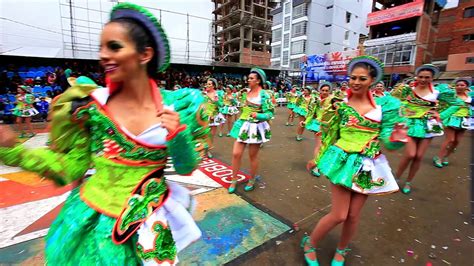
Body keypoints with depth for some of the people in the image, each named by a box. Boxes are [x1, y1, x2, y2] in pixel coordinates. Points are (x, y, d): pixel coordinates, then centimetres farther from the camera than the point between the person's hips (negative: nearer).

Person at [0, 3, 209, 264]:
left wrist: (178, 136, -22)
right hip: (92, 221, 2)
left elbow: (186, 167, -5)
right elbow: (71, 167, -1)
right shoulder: (91, 103, -10)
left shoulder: (176, 105, -13)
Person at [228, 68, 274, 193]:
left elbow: (270, 113, -17)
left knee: (253, 156, 8)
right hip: (243, 126, 6)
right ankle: (234, 181, 19)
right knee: (236, 154, 2)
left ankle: (252, 181, 29)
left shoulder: (264, 95, -12)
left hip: (255, 128, -6)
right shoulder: (248, 92, 8)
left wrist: (257, 115, -31)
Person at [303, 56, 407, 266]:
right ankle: (309, 244, 23)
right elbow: (329, 135, 4)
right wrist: (317, 159, 8)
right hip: (344, 161, -2)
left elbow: (386, 139, 0)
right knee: (339, 215, -3)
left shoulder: (384, 105, 0)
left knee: (353, 215, 11)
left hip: (368, 166, 3)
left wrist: (395, 139, -23)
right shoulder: (340, 104, -3)